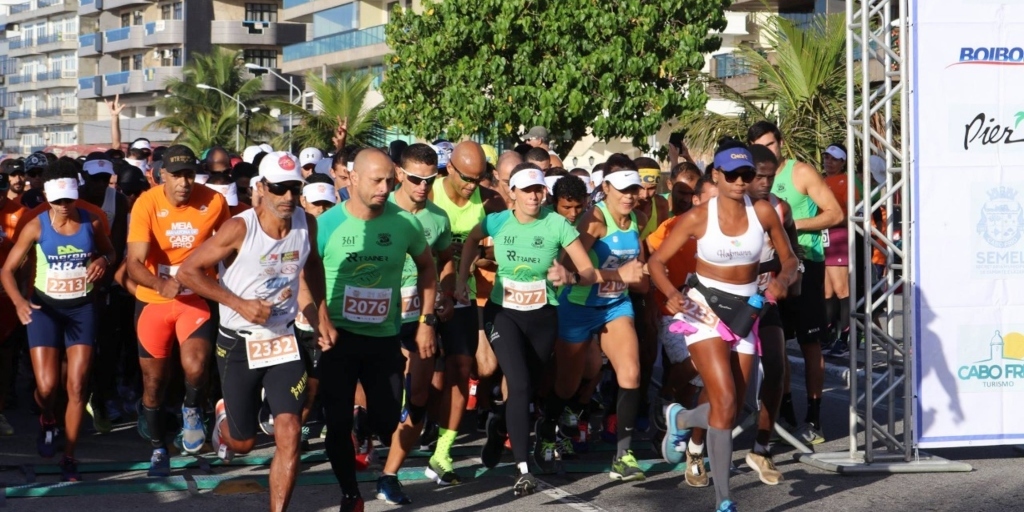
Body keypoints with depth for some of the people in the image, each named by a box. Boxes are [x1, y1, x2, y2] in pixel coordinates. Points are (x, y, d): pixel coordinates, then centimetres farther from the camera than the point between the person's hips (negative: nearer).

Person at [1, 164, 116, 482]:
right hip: (45, 307, -1)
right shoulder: (36, 226, -10)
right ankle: (47, 422, 28)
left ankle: (69, 458, 10)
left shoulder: (92, 223, -6)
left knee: (77, 387, -2)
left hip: (81, 308, 1)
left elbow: (109, 252, 13)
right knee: (47, 386, -9)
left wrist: (103, 261, -12)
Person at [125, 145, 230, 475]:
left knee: (195, 367, -24)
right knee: (154, 380, 12)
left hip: (195, 298, 0)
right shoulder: (147, 204, -18)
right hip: (153, 300, 0)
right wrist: (160, 284, -43)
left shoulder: (214, 202, -13)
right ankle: (158, 447, 35)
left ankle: (191, 409, 11)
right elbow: (134, 263, -25)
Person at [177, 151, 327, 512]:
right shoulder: (239, 229, -20)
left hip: (283, 341, 3)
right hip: (239, 345, -3)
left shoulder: (307, 224, -5)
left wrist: (320, 311, 14)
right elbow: (188, 271, -16)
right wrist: (239, 304, -20)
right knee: (243, 442, 12)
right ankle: (224, 418, 48)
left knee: (289, 435, -10)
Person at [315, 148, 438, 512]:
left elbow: (427, 267, 12)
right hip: (338, 337, -1)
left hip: (385, 337, 1)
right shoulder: (327, 223, -9)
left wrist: (426, 321, 7)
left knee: (387, 423, 4)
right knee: (339, 422, 1)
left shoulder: (405, 223, -4)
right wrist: (319, 322, -14)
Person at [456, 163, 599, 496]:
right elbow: (471, 240, 15)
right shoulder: (497, 222, -9)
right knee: (520, 386, -19)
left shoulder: (557, 224, -15)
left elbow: (590, 273, -12)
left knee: (527, 389, 13)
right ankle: (523, 470, -20)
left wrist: (568, 278, -33)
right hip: (504, 313, -1)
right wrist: (462, 281, 9)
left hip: (542, 317, 1)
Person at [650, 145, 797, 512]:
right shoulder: (698, 217, -11)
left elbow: (788, 258, 6)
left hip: (745, 311, 4)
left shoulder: (763, 213, -5)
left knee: (731, 407, 6)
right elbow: (657, 260, -6)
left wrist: (783, 280, -18)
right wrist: (671, 293, -25)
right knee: (725, 402, -16)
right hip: (705, 308, -4)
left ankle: (679, 419, 42)